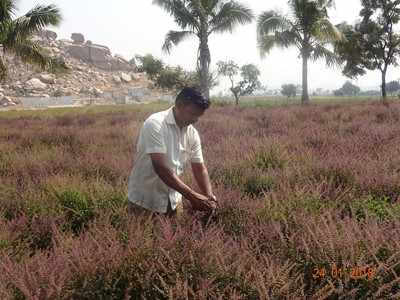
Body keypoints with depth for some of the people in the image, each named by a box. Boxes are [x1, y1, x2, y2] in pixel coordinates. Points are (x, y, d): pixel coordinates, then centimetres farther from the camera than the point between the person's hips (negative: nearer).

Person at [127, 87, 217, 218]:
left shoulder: (192, 133, -2)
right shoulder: (155, 124, -23)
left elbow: (199, 168, 3)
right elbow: (161, 168, -30)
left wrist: (209, 196, -14)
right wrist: (191, 196, -33)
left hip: (173, 199, 6)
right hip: (145, 200, -6)